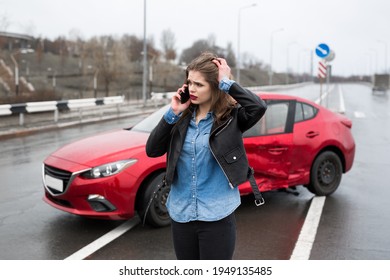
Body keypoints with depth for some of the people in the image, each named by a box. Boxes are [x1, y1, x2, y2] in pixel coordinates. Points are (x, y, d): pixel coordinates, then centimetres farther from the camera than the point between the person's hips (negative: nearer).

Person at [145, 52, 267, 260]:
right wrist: (172, 114, -10)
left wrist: (227, 83, -19)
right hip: (181, 213, 5)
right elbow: (152, 150, -2)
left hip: (216, 214, -4)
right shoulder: (182, 117, 4)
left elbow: (259, 107, -27)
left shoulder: (231, 116, -7)